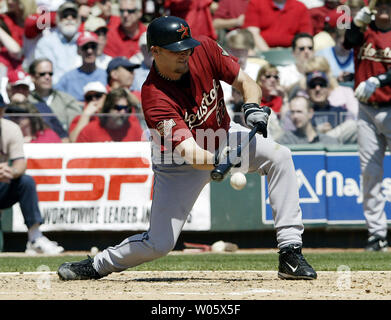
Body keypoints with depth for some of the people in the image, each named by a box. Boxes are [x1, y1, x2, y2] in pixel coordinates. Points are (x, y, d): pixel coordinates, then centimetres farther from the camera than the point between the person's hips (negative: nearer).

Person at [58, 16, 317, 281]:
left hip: (224, 136, 4)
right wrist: (220, 163, -63)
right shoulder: (155, 97, -34)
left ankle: (291, 254, -21)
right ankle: (98, 265, 26)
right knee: (159, 244, -5)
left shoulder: (205, 49, -20)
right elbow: (189, 152, -43)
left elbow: (245, 82, -9)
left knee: (279, 155, -22)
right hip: (180, 164, -4)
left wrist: (252, 107, -32)